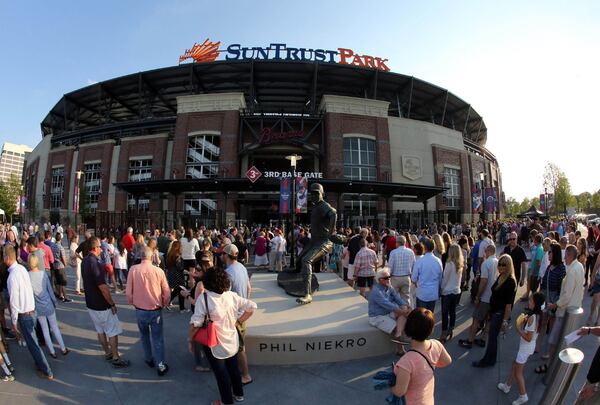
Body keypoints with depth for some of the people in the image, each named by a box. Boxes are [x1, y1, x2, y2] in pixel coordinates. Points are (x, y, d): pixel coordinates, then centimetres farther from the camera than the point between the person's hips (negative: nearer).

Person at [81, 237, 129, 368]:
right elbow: (103, 287, -25)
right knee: (113, 332, 4)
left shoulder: (85, 261, 2)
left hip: (91, 303, 9)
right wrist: (112, 304, -16)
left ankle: (107, 353, 35)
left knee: (100, 330, 21)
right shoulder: (95, 263, -26)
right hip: (102, 305, -9)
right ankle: (116, 359, 12)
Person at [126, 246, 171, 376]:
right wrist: (164, 304, 12)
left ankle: (148, 359, 39)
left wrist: (132, 302, 15)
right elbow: (167, 293, -8)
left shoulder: (133, 269, -14)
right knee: (157, 338, 12)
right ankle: (160, 366, 16)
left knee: (144, 335, 26)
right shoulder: (158, 271, -16)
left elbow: (128, 292, -6)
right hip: (156, 310, -2)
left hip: (140, 310, 2)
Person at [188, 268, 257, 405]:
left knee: (221, 373, 18)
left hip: (214, 344, -4)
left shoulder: (203, 298, -23)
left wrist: (190, 339, -7)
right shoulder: (231, 295, -10)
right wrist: (238, 321, 4)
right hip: (232, 340, 4)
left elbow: (196, 323, -24)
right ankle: (239, 393, 45)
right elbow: (252, 306, -6)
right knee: (233, 368, 25)